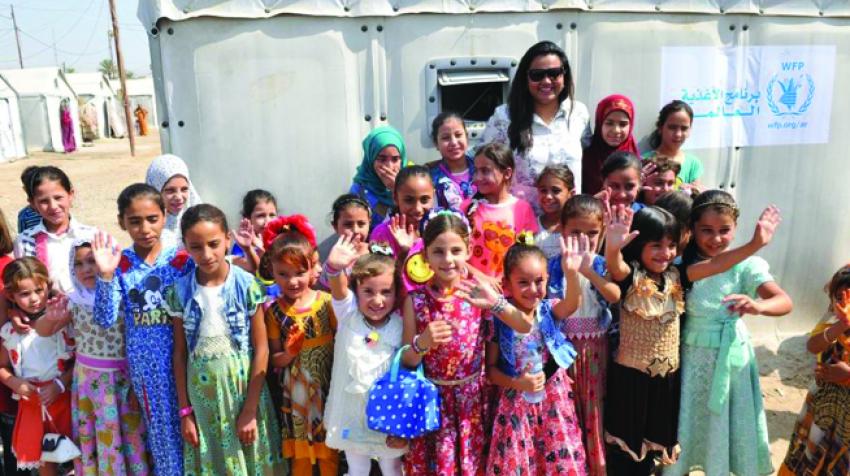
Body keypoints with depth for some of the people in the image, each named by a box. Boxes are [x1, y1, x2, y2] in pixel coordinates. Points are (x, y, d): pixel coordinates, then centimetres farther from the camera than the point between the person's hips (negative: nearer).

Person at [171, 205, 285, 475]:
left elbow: (261, 349, -8)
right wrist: (185, 410, 2)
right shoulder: (180, 291, -4)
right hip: (202, 397, 2)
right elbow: (180, 353, 2)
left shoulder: (247, 286, -11)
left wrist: (250, 409, -9)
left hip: (244, 389, -2)